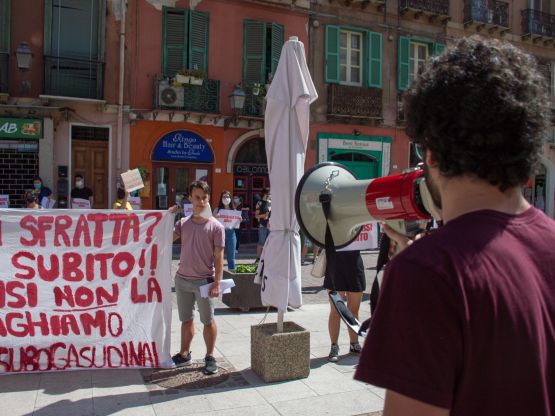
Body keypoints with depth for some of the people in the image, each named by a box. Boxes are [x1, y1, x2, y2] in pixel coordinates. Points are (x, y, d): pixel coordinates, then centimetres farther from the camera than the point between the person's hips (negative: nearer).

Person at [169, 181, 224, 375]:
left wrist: (216, 283, -13)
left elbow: (218, 257, -8)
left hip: (204, 281, -4)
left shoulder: (216, 226, -7)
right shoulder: (183, 223, 5)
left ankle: (210, 357, 22)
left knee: (208, 321, 7)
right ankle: (184, 354, 32)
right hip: (182, 279, 4)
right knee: (186, 319, 17)